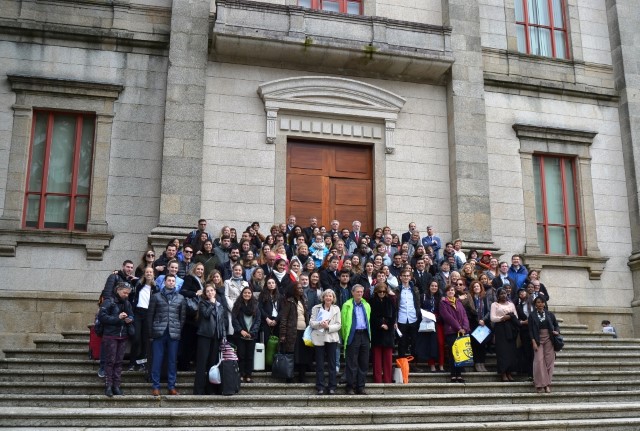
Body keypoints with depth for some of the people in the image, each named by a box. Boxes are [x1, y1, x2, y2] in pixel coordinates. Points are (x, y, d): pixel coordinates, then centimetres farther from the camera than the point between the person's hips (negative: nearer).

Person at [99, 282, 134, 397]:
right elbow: (102, 316, -15)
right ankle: (108, 386, 4)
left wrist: (130, 319, -4)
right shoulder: (109, 302, -8)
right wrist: (117, 318, -19)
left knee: (119, 361, 7)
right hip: (110, 335, -5)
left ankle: (116, 386, 12)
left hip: (123, 336, 5)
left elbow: (131, 315, 20)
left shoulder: (127, 303, 11)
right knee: (110, 361, -2)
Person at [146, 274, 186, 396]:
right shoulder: (156, 297, 7)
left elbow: (183, 316, 10)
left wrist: (179, 330, 3)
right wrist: (151, 332, 0)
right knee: (157, 360, 0)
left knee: (172, 361, 5)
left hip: (174, 334, 1)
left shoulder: (181, 298, 11)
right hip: (159, 333, -1)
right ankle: (156, 387, 6)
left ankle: (171, 386, 11)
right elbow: (150, 315, 5)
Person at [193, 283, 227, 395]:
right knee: (202, 361, -5)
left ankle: (210, 388, 12)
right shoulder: (202, 303, 3)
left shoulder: (220, 305, 15)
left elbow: (225, 319, 15)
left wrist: (223, 333, 6)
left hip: (216, 336, 4)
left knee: (213, 361, 6)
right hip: (205, 335, -4)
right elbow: (206, 314, -15)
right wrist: (212, 303, -7)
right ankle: (199, 389, -4)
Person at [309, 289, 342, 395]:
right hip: (319, 338, 0)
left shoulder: (336, 309, 11)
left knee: (332, 363, 2)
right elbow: (311, 322, 2)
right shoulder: (316, 308, 10)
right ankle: (320, 387, 7)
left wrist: (328, 327, -14)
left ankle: (332, 387, 7)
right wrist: (320, 324, -17)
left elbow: (339, 325, 3)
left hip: (331, 338, 0)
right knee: (319, 364, 2)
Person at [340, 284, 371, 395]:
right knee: (352, 363, -2)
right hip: (353, 335, -4)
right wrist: (345, 336, -3)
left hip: (364, 335, 4)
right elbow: (343, 322, 1)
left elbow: (368, 320, 17)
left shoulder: (366, 305, 15)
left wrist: (369, 334, 8)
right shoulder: (347, 305, 2)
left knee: (364, 363, 6)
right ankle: (350, 386, 5)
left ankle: (360, 387, 13)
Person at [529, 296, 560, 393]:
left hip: (549, 340, 2)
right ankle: (539, 385, -3)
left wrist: (557, 331, -7)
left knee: (549, 361, 0)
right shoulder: (532, 315, 2)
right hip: (538, 340, -2)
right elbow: (530, 330, -1)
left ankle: (547, 384, 8)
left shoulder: (550, 314, 7)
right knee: (539, 361, -8)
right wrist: (533, 342, -10)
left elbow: (556, 325, 15)